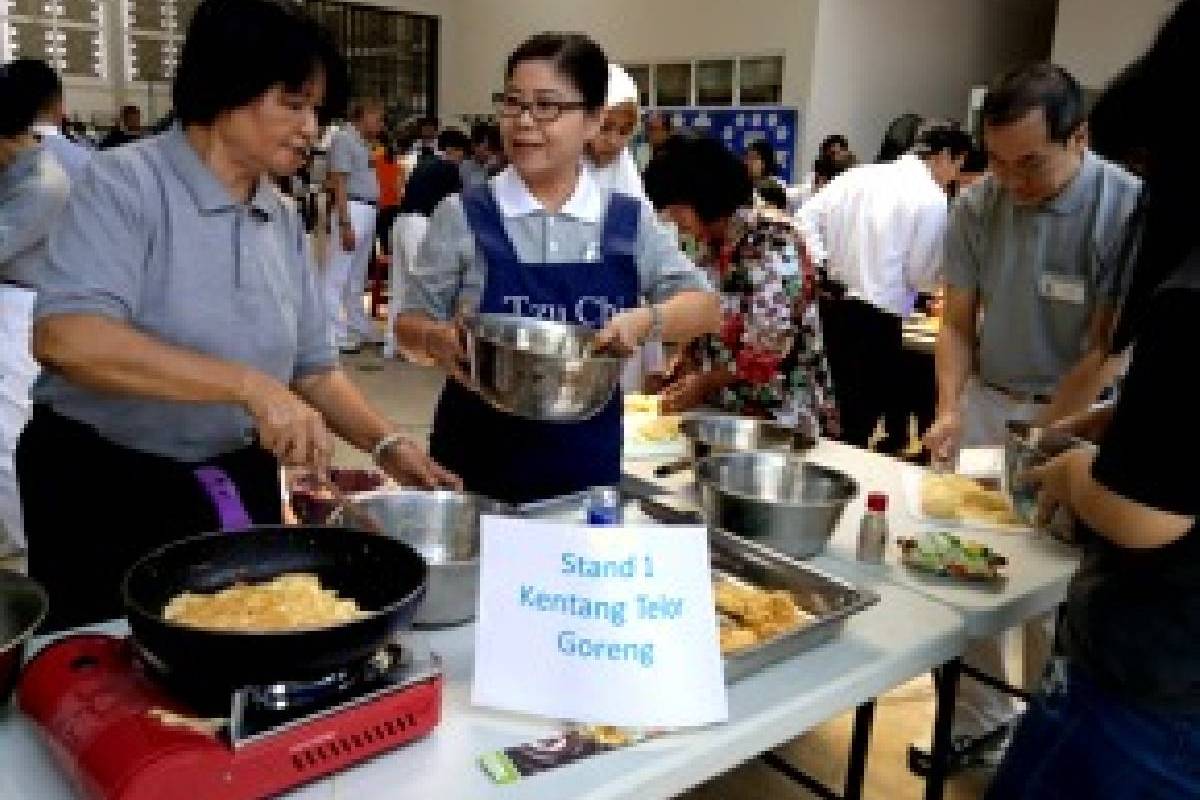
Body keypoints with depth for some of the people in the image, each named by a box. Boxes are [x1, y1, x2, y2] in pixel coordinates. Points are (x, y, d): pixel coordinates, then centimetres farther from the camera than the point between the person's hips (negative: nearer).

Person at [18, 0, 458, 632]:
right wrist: (249, 384, -36)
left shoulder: (283, 221, 4)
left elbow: (312, 366, 9)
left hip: (240, 485, 6)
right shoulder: (126, 184, -15)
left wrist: (385, 444, -6)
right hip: (107, 489, -5)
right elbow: (65, 337, -31)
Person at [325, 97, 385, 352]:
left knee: (358, 275, 17)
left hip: (368, 212, 10)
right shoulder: (344, 138, -9)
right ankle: (335, 333, -6)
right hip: (353, 210, -10)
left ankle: (359, 328, 26)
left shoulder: (362, 142, 18)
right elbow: (339, 183, -16)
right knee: (339, 275, -7)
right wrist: (345, 223, -21)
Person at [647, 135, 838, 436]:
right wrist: (678, 378, -1)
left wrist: (704, 383, -16)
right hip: (728, 414, 7)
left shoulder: (774, 241, -16)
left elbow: (770, 346, -20)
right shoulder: (714, 247, 7)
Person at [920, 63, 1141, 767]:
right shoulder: (976, 207, -4)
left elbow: (1107, 351, -14)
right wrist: (949, 410, -12)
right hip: (986, 402, 3)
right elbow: (957, 323, 2)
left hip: (1076, 418, -3)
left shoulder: (1130, 210, -15)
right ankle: (981, 718, 22)